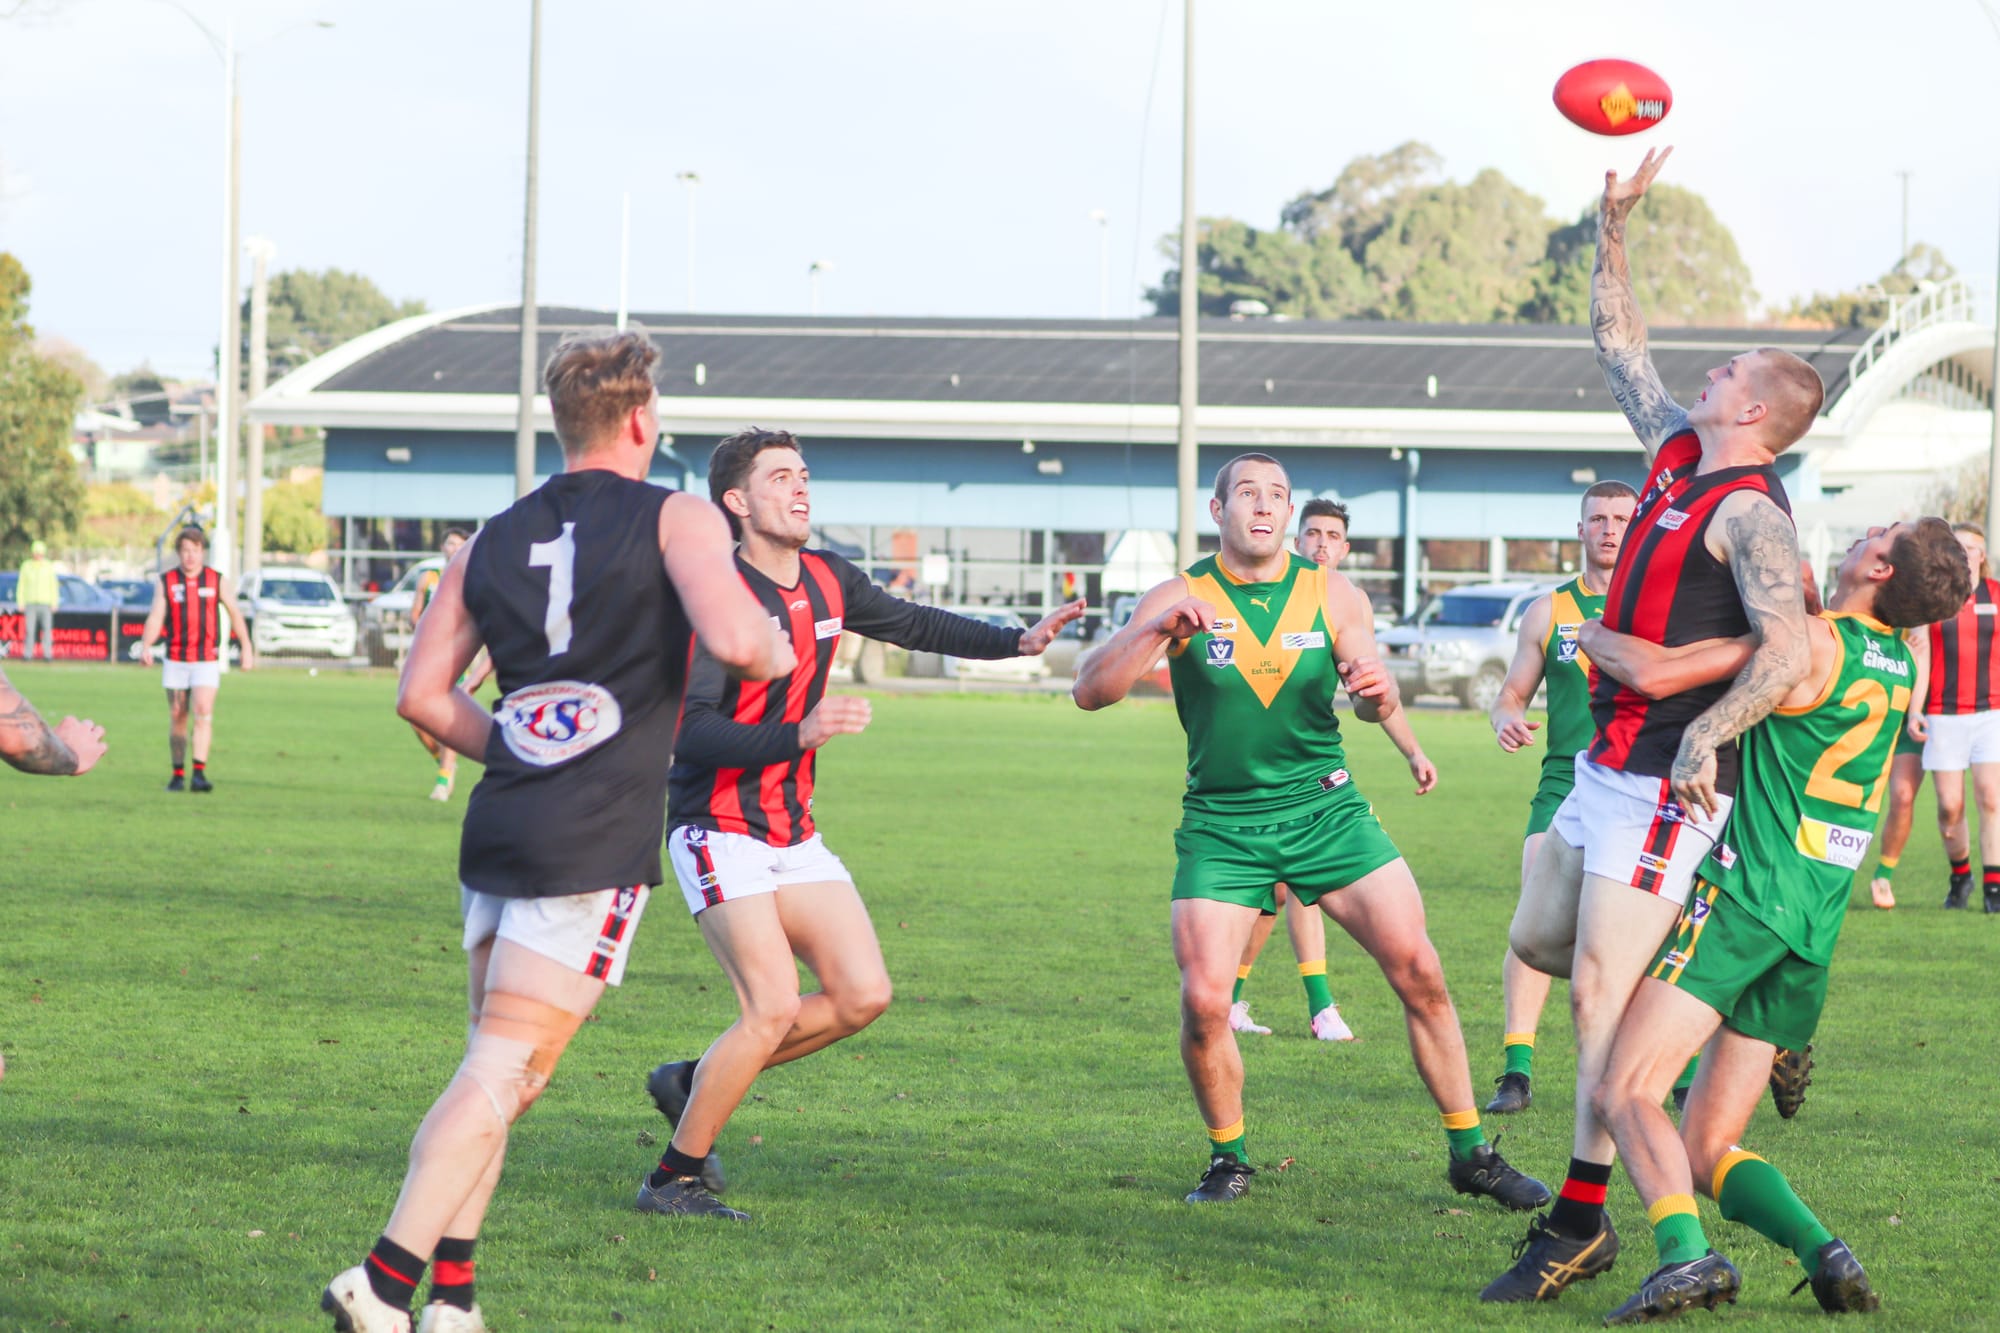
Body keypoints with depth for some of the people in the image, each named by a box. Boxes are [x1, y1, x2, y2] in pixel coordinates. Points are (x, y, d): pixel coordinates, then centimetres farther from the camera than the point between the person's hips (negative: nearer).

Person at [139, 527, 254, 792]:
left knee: (203, 713, -16)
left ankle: (199, 774, -20)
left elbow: (235, 613, 13)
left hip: (207, 661, -1)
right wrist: (145, 646, -21)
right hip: (175, 660, 1)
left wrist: (247, 648, 14)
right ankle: (178, 775, 16)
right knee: (177, 718, 6)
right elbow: (155, 617, -5)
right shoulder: (165, 582, 2)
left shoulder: (216, 581, 3)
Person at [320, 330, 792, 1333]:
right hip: (597, 845, -6)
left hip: (497, 828, 6)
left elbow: (421, 692, 11)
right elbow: (732, 639, -18)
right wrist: (777, 657, 4)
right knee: (507, 1072, -7)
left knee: (494, 1065, 14)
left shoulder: (492, 541, 14)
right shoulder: (678, 521, -2)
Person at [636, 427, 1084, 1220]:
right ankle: (673, 1178, -3)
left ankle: (694, 1084, 15)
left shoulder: (828, 583, 5)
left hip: (795, 834, 8)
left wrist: (1016, 642, 11)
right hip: (721, 831, -8)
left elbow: (914, 626, 23)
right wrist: (799, 735, -37)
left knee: (863, 994, 0)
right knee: (775, 1009, -17)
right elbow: (691, 733, -24)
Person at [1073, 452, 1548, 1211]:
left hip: (1326, 808, 2)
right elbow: (1090, 693, -12)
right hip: (1221, 825, -1)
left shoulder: (1333, 596, 2)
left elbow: (1373, 702, -1)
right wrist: (1157, 630, -28)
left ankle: (1471, 1153, 5)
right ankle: (1228, 1159, 10)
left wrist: (1376, 692, -26)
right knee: (1204, 1003, -14)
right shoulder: (1182, 599, -4)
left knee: (1419, 972, -7)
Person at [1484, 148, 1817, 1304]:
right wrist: (1617, 224, 18)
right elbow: (1620, 345, 24)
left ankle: (1584, 1221, -12)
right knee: (1539, 942, 18)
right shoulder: (1677, 449, 10)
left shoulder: (1748, 512, -17)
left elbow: (1790, 650, -30)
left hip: (1667, 781, -10)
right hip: (1606, 763, 10)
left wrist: (1708, 731, -43)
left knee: (1602, 988, -13)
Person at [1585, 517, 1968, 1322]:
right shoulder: (1903, 666, 13)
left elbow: (1653, 670, -17)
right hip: (1815, 930, 8)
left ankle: (1686, 1256, -33)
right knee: (1707, 1151, 10)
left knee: (1625, 1090, -13)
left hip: (1744, 898, -8)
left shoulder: (1812, 643, -12)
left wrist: (1596, 638, 0)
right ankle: (1825, 1256, -11)